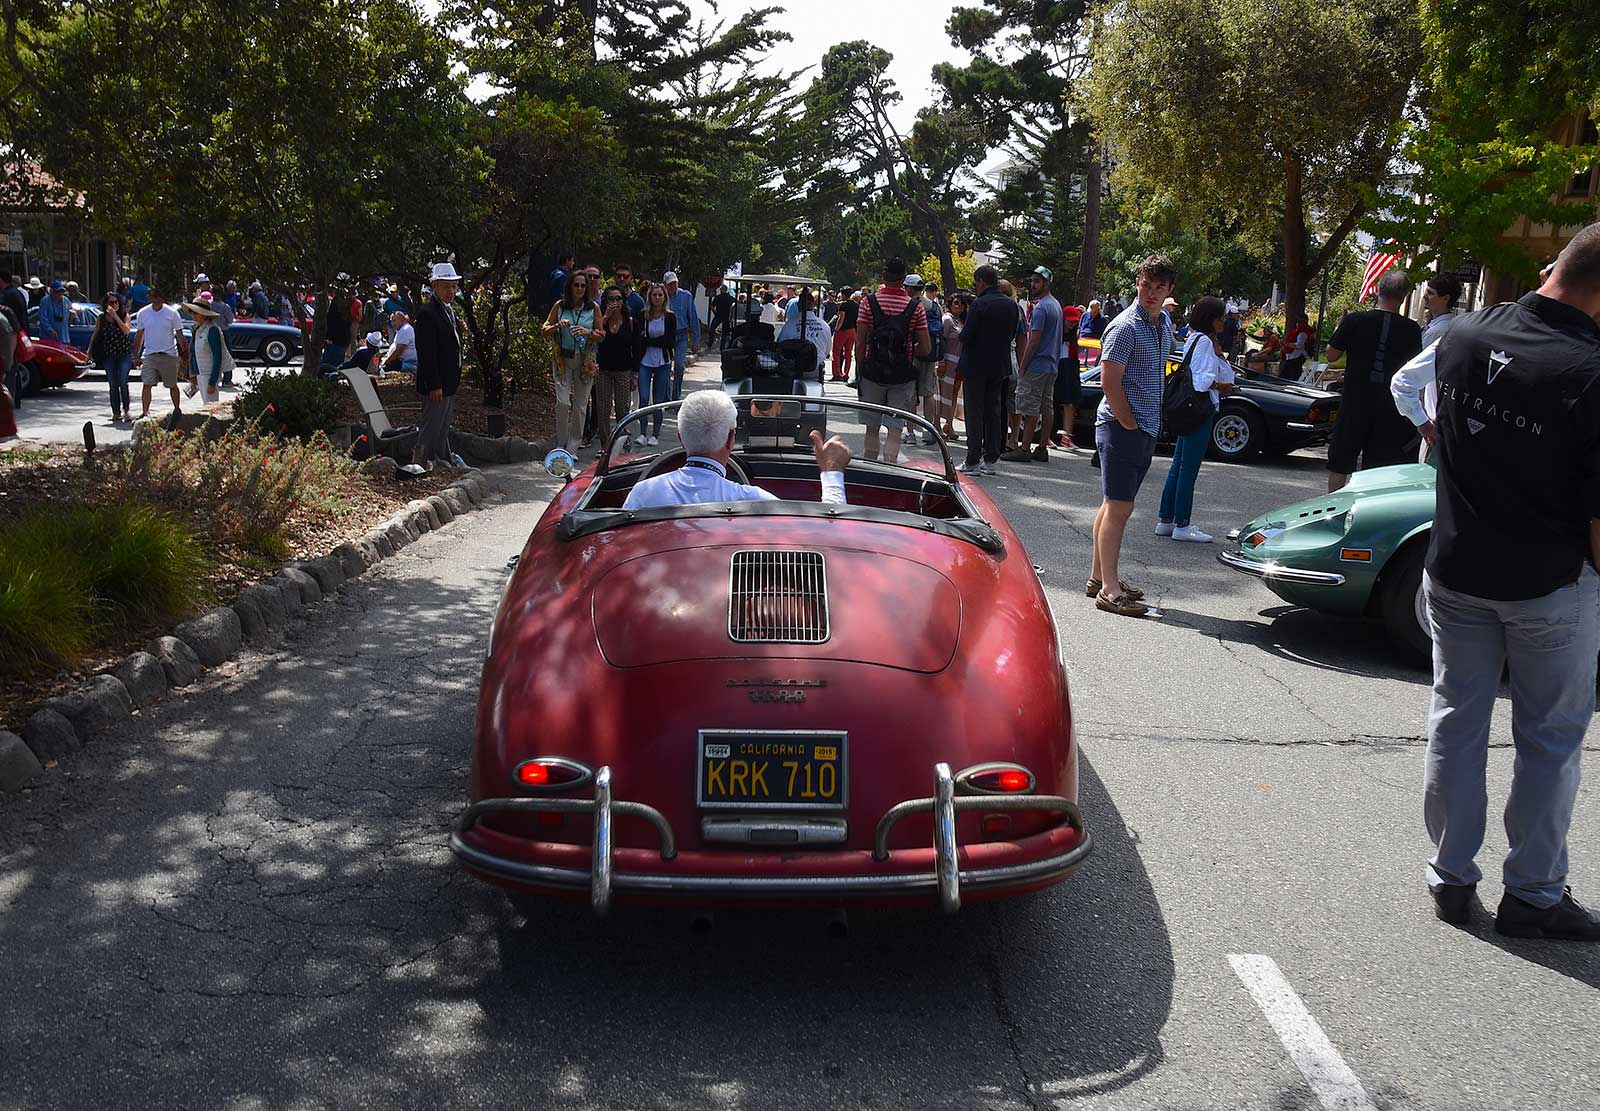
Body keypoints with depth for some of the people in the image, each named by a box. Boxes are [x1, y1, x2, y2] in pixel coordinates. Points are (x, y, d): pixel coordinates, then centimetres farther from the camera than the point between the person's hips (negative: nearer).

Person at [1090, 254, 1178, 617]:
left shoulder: (1165, 324, 14)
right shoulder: (1125, 327, -14)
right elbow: (1109, 382, -18)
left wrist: (1151, 425, 17)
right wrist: (1129, 423, -13)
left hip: (1146, 429, 9)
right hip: (1121, 427, -9)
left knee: (1116, 505, 13)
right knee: (1118, 507, -8)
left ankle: (1099, 577, 21)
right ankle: (1109, 589, -6)